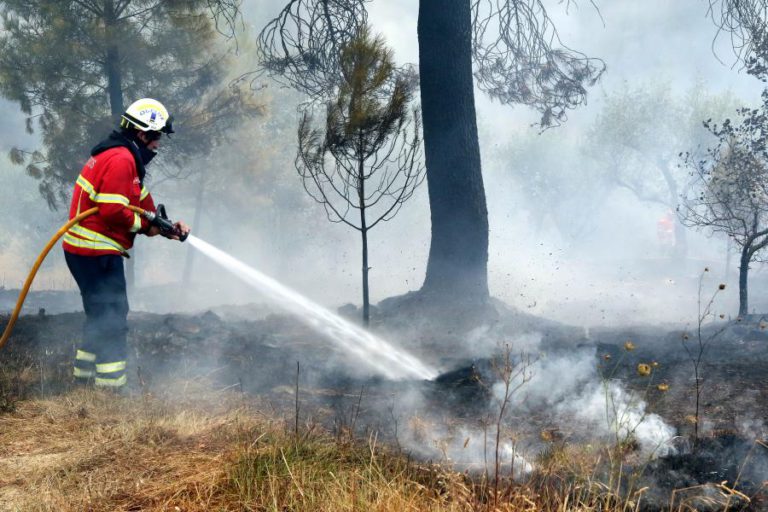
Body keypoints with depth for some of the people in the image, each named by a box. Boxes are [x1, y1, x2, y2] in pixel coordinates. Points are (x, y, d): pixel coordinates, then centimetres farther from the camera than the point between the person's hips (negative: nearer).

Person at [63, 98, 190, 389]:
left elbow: (144, 206, 17)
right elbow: (113, 211, -25)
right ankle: (110, 385, 0)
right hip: (97, 253, -11)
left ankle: (84, 376, 31)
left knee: (100, 315, 20)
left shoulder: (128, 159, 17)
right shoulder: (121, 159, -17)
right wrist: (145, 225, -12)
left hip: (85, 251, 11)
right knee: (113, 319, -5)